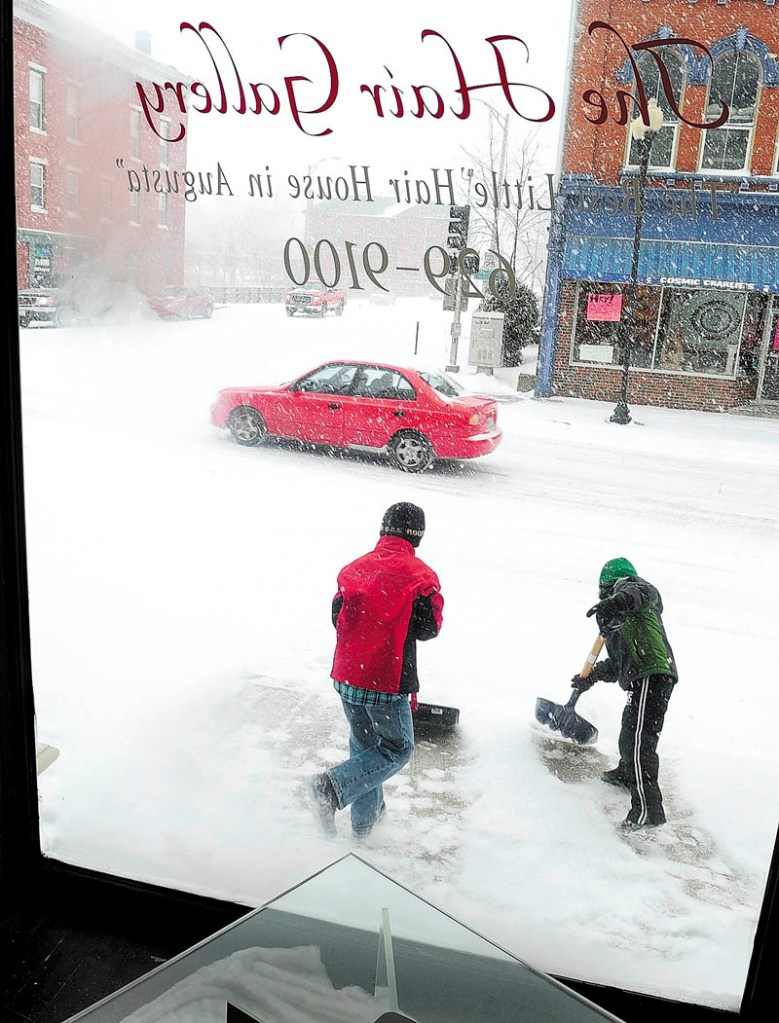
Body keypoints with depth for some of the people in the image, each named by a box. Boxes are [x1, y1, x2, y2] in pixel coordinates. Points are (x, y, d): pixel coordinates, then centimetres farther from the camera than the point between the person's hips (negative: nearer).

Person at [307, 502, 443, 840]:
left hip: (346, 676, 6)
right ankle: (333, 787, -8)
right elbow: (428, 628, -8)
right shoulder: (418, 574, -12)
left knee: (363, 744, 23)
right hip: (387, 683, -6)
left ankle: (365, 817, 34)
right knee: (397, 748, 11)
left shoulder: (355, 568, 4)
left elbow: (337, 618, 9)